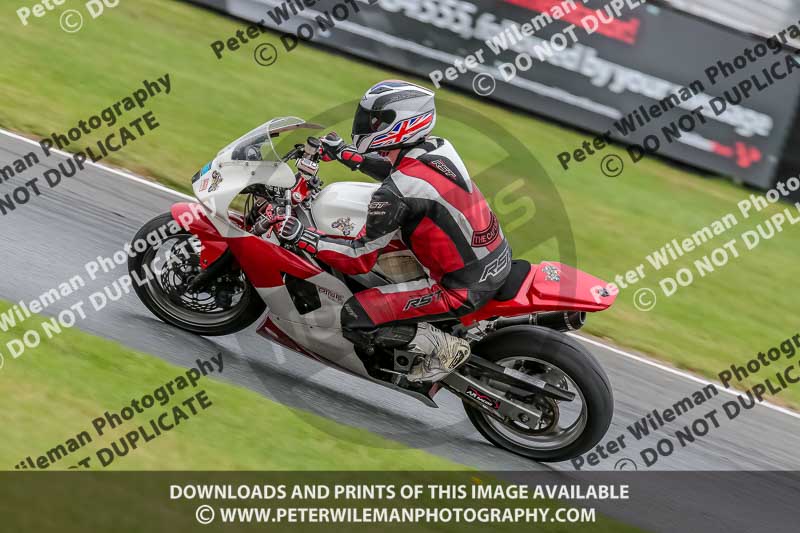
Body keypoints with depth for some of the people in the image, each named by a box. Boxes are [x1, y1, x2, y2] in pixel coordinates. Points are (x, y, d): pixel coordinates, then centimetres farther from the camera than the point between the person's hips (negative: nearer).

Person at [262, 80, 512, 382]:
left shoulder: (394, 194, -24)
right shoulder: (438, 147, -1)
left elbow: (360, 260, -15)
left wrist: (300, 237, -12)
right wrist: (343, 153, 26)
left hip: (465, 288, -9)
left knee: (354, 319, -10)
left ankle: (444, 348, 0)